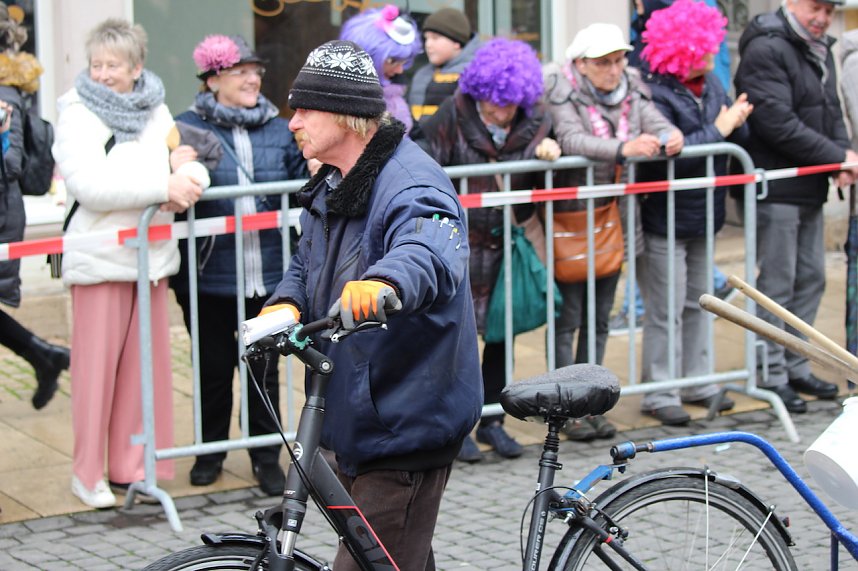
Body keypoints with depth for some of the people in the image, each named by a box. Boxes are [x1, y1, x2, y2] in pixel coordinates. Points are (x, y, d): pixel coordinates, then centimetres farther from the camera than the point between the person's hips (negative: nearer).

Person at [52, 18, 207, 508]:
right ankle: (88, 473, 7)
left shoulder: (156, 112, 12)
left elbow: (195, 167, 8)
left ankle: (133, 466, 16)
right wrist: (163, 185, -23)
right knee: (97, 365, -2)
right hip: (100, 259, -5)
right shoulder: (77, 115, -5)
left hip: (151, 255, 5)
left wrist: (186, 177, -17)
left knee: (146, 362, 6)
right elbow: (88, 185, -19)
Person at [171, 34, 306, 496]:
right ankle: (211, 450, 29)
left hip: (268, 276, 2)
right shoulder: (189, 127, -3)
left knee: (264, 367, 9)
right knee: (213, 367, 11)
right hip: (210, 277, -2)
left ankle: (266, 455, 23)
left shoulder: (280, 131, 8)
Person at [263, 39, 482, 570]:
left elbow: (432, 253, -42)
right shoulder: (332, 186, 12)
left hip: (406, 429, -10)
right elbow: (309, 261, 18)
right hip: (357, 422, 10)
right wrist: (286, 304, -6)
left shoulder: (411, 186, -21)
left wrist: (384, 283, -64)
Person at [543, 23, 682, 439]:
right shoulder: (560, 90, -12)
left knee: (599, 318, 12)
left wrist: (669, 138, -28)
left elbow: (657, 123, -3)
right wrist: (622, 148, -42)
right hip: (568, 220, -6)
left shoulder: (631, 88, 5)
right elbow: (570, 139, -27)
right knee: (567, 317, -1)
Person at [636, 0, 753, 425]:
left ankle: (696, 381, 29)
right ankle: (659, 393, 5)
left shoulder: (710, 84, 5)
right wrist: (718, 129, -21)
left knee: (697, 302, 18)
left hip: (701, 213, 8)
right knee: (665, 308, -3)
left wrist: (737, 122, -14)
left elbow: (739, 136, 9)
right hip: (664, 219, -8)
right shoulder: (653, 92, -20)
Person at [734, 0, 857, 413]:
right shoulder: (766, 50, -15)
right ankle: (771, 376, 4)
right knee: (777, 283, -3)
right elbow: (778, 123, -22)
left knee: (811, 278, 14)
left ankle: (795, 366, 24)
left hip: (811, 189, 9)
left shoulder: (820, 50, 15)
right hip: (775, 188, -9)